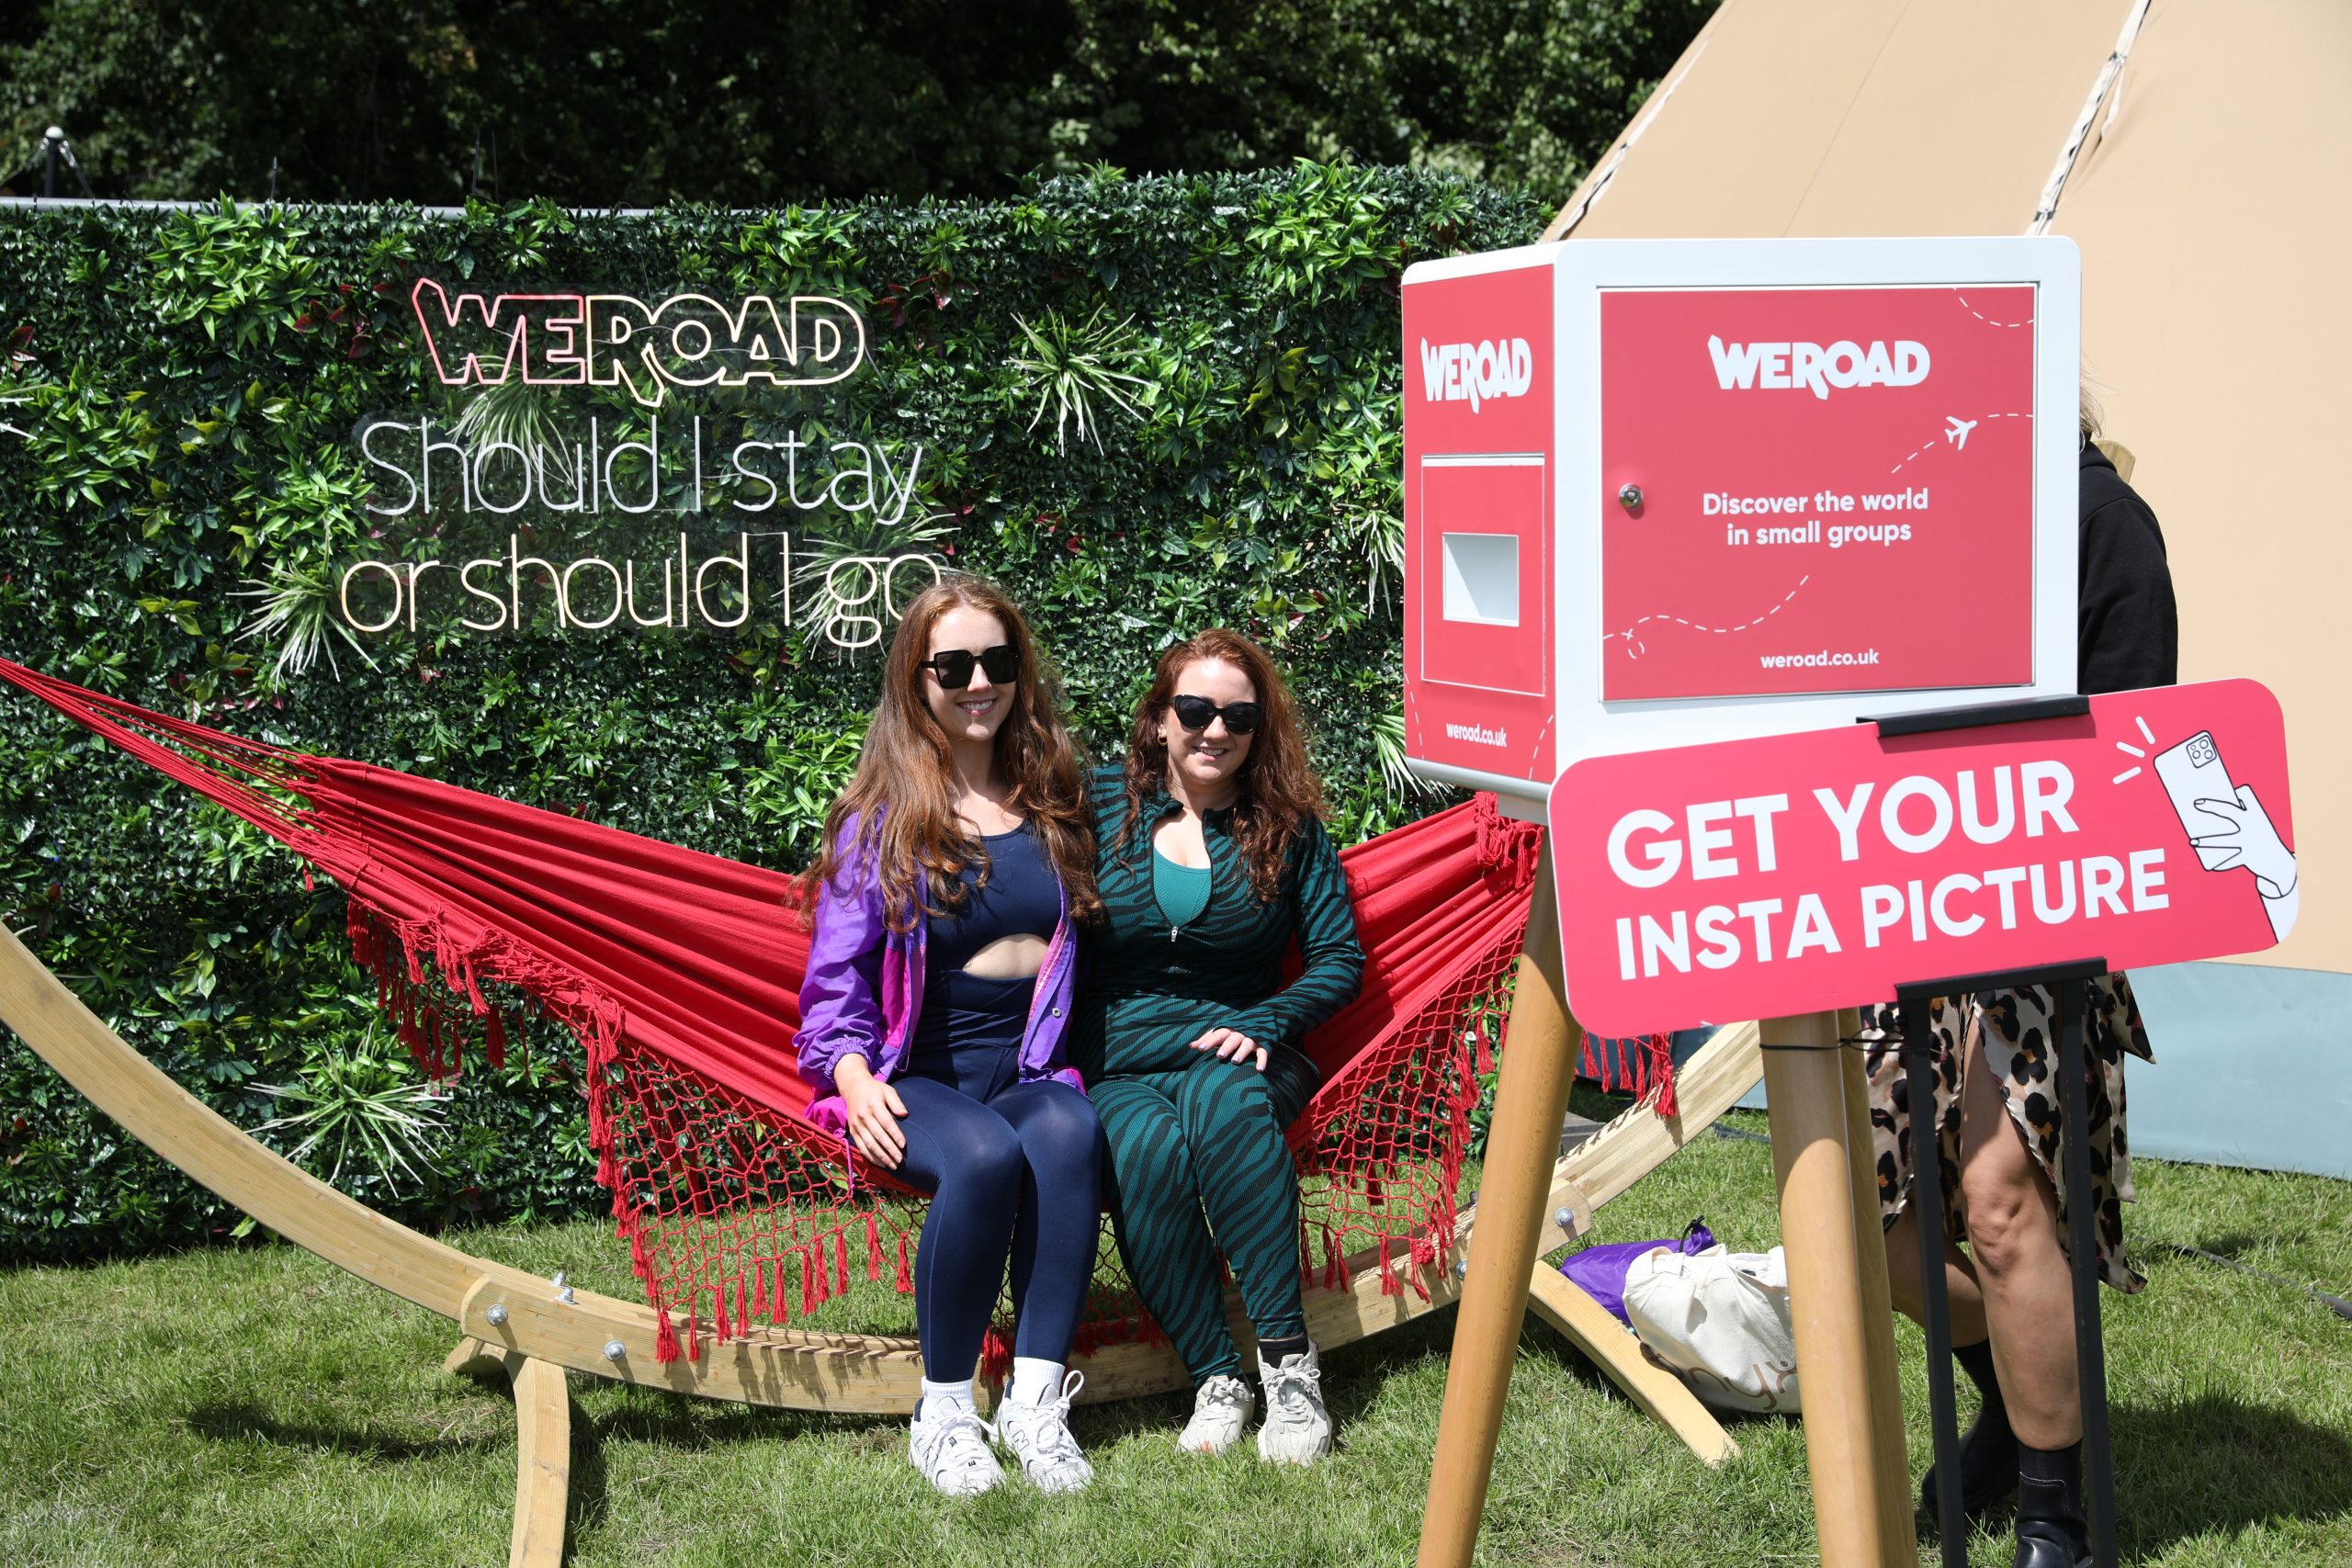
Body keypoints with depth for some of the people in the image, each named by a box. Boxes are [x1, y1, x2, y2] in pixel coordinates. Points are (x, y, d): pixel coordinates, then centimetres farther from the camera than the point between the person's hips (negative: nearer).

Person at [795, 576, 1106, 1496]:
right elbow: (837, 976, 4)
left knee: (1068, 1134, -34)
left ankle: (1035, 1400, -32)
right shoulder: (879, 818, 7)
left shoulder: (1053, 802, 17)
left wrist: (1067, 1061, 6)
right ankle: (944, 1411, -22)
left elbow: (1089, 946, 22)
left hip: (1032, 1069, 2)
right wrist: (853, 1074, -14)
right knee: (985, 1155, -36)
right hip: (920, 1079, -2)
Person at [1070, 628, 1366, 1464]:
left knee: (1222, 1097, -37)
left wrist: (1263, 1024, -10)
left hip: (1240, 1051, 0)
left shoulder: (1288, 826, 8)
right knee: (1147, 1145, -36)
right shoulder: (1100, 803, 6)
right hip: (1119, 1064, 0)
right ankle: (1215, 1378, -26)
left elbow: (1340, 955, 7)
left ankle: (1289, 1361, -35)